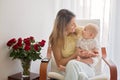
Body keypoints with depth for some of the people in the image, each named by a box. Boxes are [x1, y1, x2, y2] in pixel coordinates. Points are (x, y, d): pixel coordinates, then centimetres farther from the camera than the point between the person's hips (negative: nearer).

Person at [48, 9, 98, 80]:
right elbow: (59, 63, -5)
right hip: (68, 69, -1)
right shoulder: (56, 39, -5)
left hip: (86, 67, 1)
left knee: (72, 64, -34)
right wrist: (75, 55, -15)